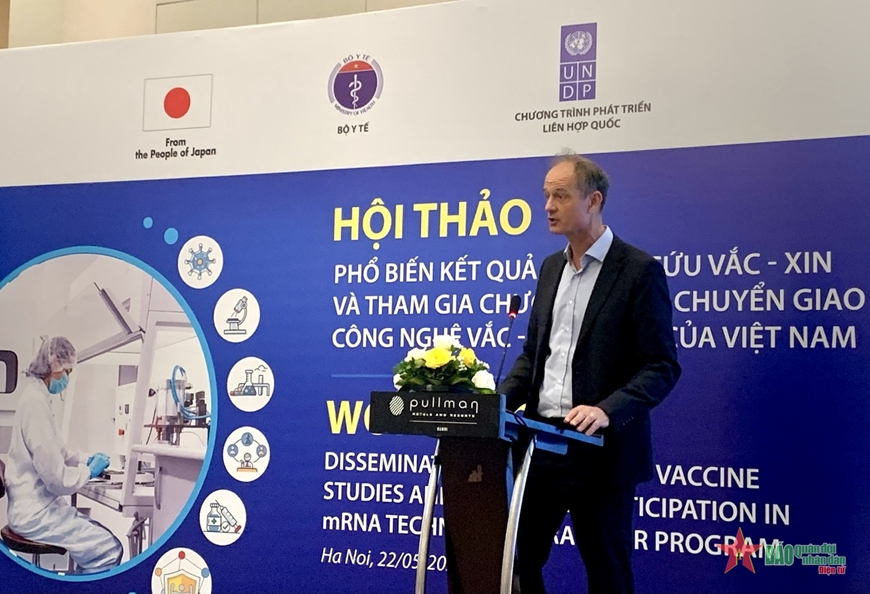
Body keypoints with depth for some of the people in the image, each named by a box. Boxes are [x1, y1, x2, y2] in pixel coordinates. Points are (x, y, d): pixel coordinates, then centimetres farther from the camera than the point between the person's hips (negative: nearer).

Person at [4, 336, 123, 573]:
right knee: (109, 548, -13)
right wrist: (90, 471, -4)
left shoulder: (36, 397, 12)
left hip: (38, 507, 11)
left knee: (103, 536, 16)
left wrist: (86, 459, 12)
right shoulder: (35, 402, -21)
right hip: (36, 513, -11)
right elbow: (57, 478, -22)